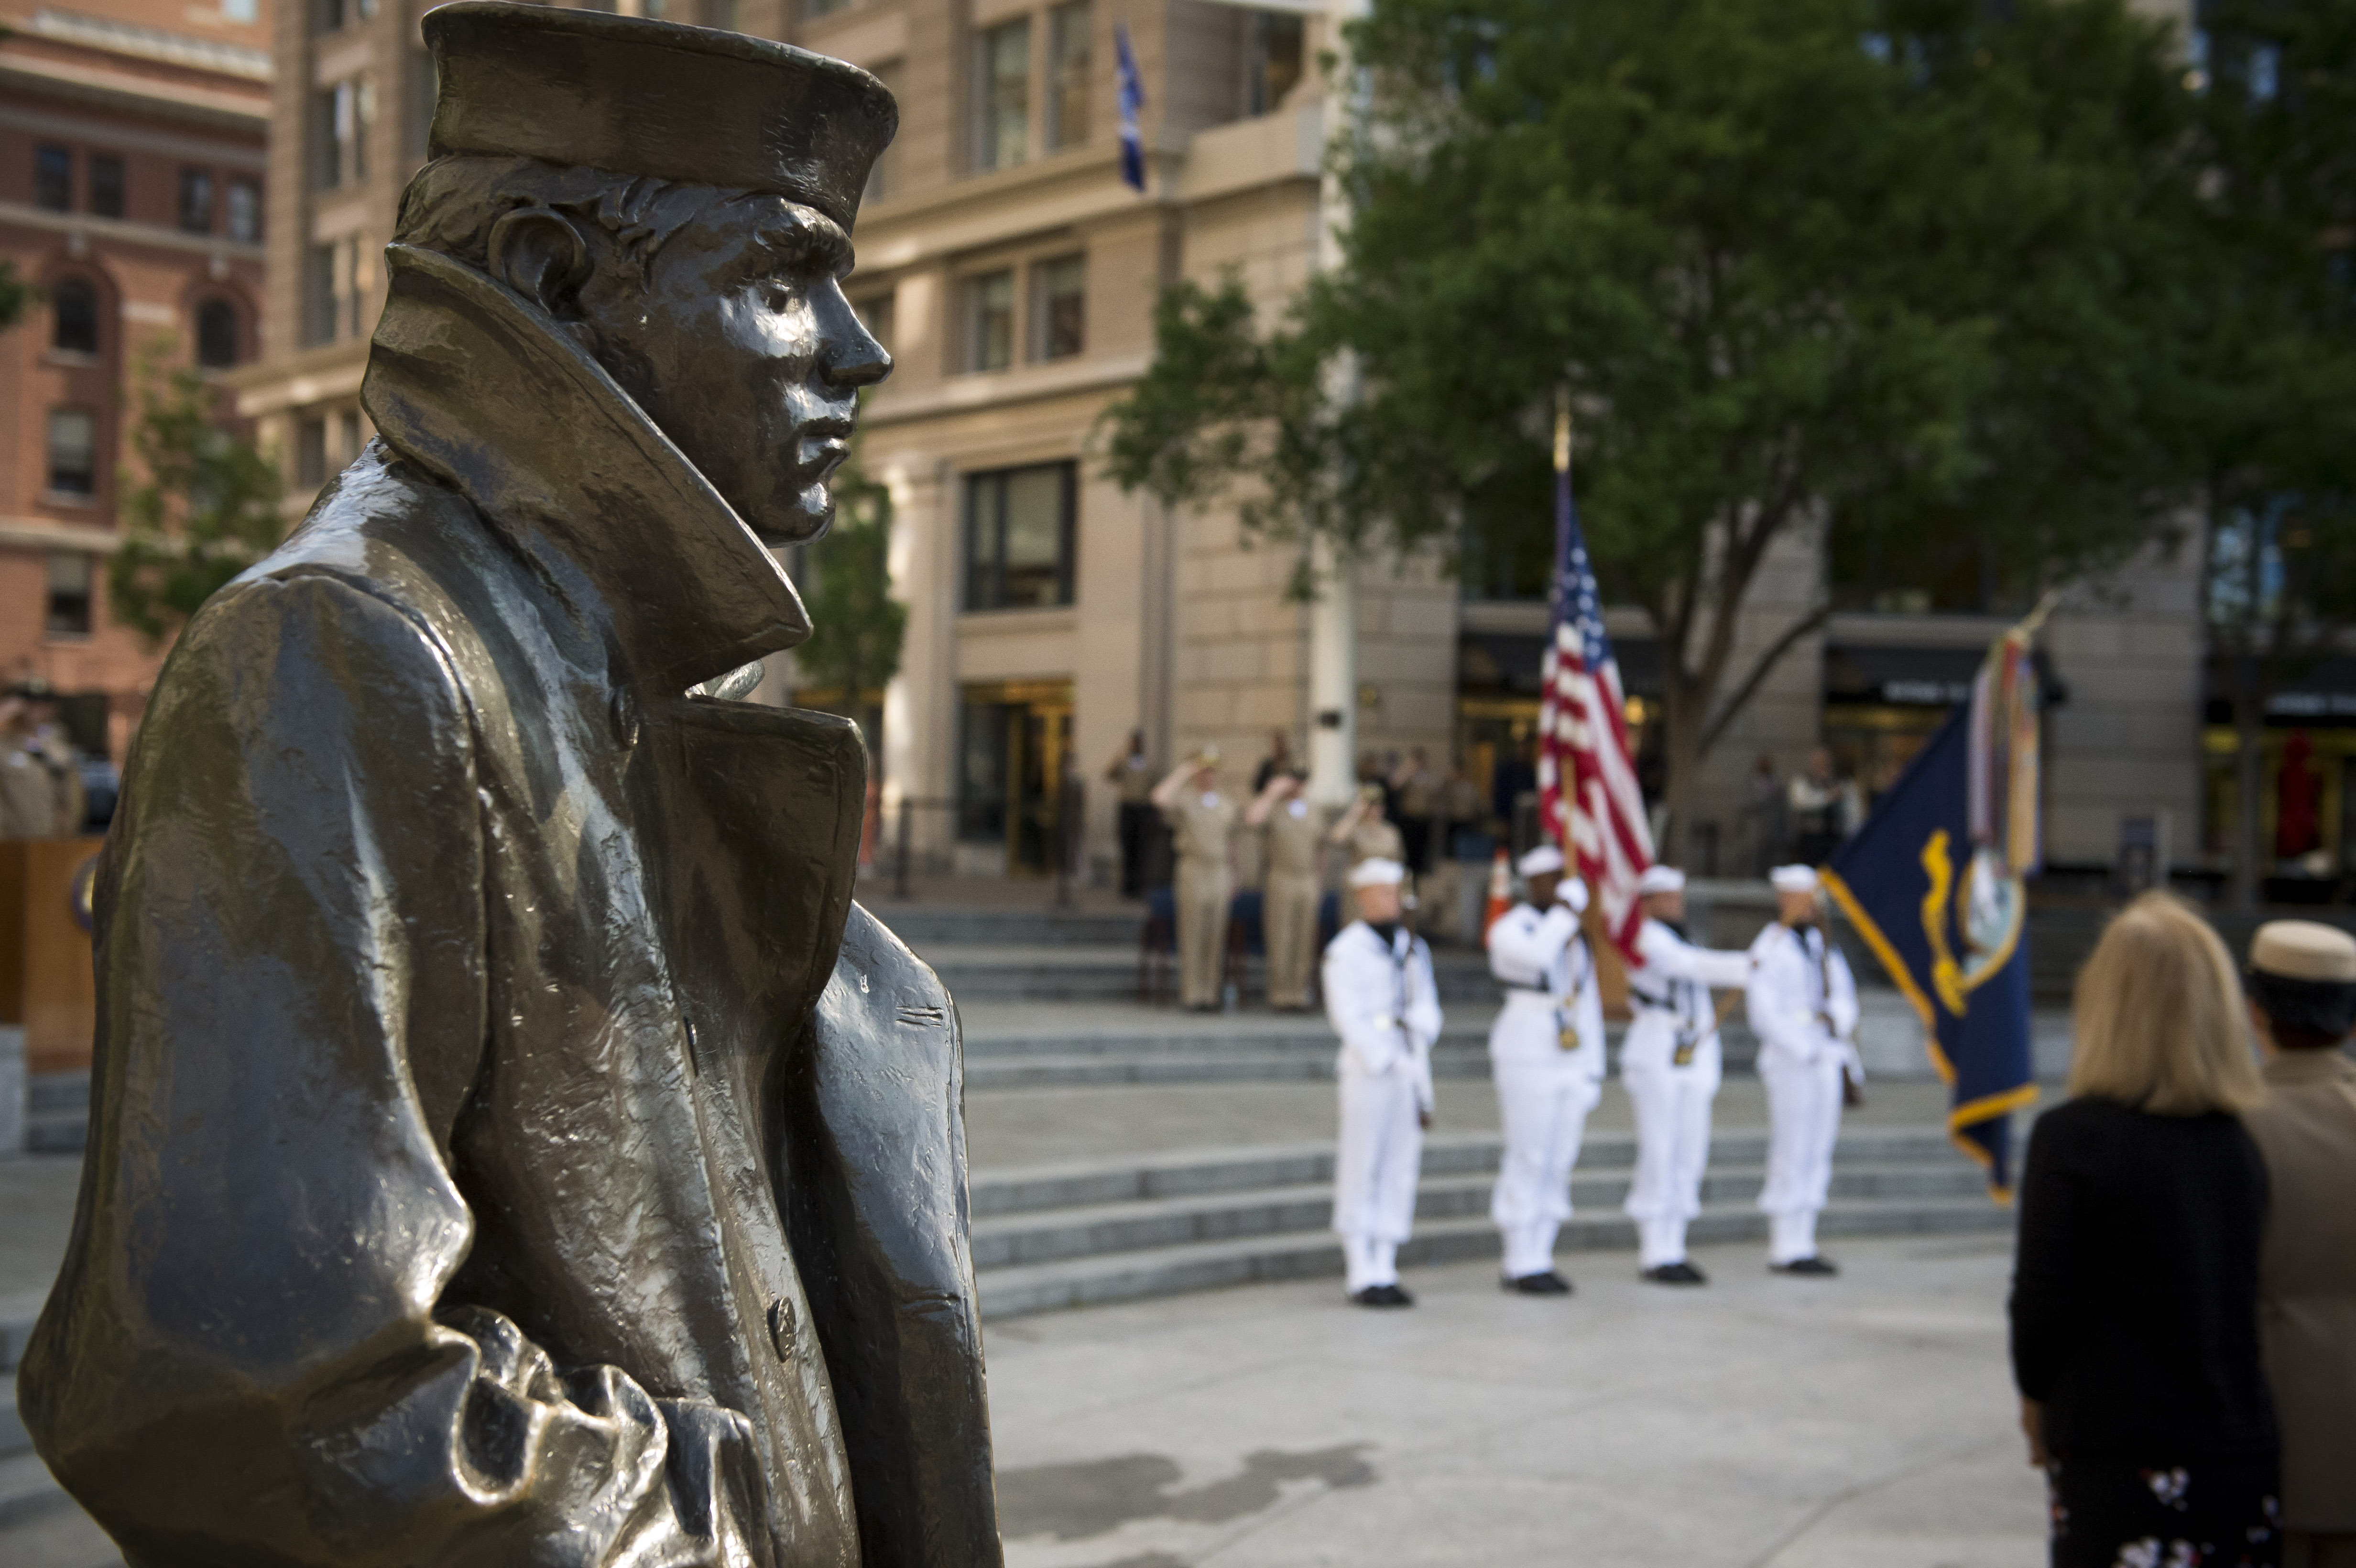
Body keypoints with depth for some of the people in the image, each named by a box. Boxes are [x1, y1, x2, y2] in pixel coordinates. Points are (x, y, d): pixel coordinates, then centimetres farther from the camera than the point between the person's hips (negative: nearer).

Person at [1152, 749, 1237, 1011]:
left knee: (1216, 937, 3)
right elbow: (1160, 799, -25)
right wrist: (1184, 771, -16)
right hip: (1193, 870, -5)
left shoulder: (1227, 805, 15)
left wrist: (1232, 879, 15)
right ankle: (1191, 995, -1)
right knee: (1192, 936, -4)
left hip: (1220, 874, 5)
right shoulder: (1184, 799, -2)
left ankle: (1210, 994, 7)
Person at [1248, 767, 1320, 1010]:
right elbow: (1251, 819, -24)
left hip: (1308, 882, 5)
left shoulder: (1311, 814, 15)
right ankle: (1280, 996, -2)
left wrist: (1316, 881, 15)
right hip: (1281, 879, -5)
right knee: (1280, 940, -5)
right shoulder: (1274, 810, -2)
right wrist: (1272, 792, -18)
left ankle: (1298, 994, 6)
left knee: (1304, 942, 2)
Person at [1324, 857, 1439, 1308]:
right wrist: (1388, 1063, -15)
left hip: (1411, 1072, 6)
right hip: (1367, 1072, -6)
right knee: (1360, 1175, -4)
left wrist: (1415, 1024, -12)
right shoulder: (1346, 950, -4)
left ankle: (1384, 1272, 9)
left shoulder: (1413, 948, 15)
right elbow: (1350, 1020, -10)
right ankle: (1362, 1275, 1)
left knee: (1400, 1173, 4)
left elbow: (1429, 1012, 11)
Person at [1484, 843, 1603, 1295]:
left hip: (1572, 1062, 7)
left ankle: (1539, 1260, 14)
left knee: (1559, 1164, 7)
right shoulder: (1509, 929, -5)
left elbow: (1589, 1004, 18)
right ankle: (1521, 1265, 2)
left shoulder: (1575, 937, 16)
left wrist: (1593, 1070, 14)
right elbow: (1537, 955, -29)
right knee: (1528, 1161, -5)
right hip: (1528, 1059, -7)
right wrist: (1566, 909, -19)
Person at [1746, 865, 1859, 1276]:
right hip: (1789, 1060, -8)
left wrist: (1837, 1017, -8)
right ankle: (1785, 1249, -2)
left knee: (1817, 1154, 8)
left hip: (1826, 1060, 8)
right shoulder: (1769, 949, -7)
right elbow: (1764, 1013, -13)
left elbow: (1844, 996, 15)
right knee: (1791, 1153, -7)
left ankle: (1802, 1244, 13)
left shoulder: (1821, 945, 17)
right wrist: (1804, 1049, -13)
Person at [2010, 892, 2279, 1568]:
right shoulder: (2243, 1143, 2)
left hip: (2122, 1460, -5)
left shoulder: (2072, 1135, -13)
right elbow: (2243, 1296, 10)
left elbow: (2043, 1299, -11)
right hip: (2245, 1454, 5)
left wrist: (2037, 1396, 8)